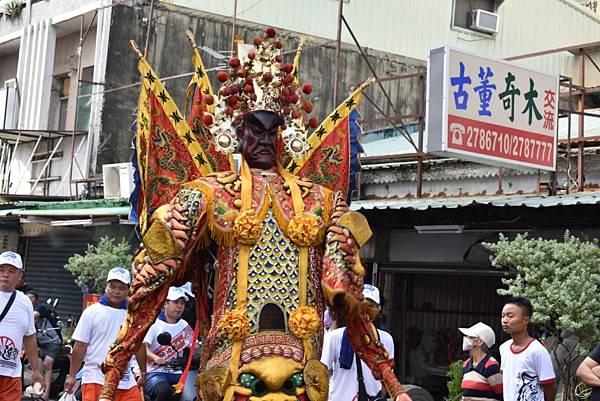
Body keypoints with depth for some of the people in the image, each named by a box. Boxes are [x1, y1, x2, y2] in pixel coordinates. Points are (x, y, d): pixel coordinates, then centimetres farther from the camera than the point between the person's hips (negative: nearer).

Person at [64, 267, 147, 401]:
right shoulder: (92, 312, 0)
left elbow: (139, 345, 17)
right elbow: (80, 346, 0)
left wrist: (143, 374, 19)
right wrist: (72, 376, -2)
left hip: (126, 380, 3)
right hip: (96, 380, -3)